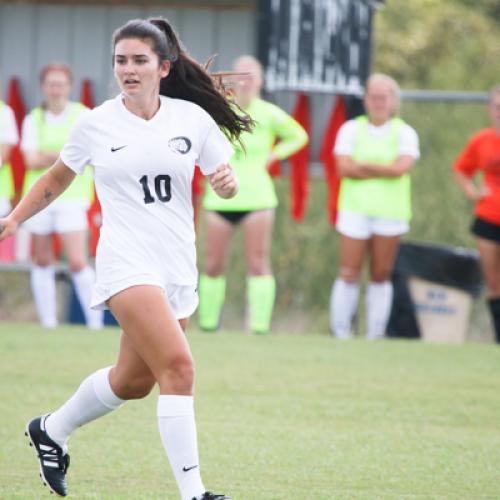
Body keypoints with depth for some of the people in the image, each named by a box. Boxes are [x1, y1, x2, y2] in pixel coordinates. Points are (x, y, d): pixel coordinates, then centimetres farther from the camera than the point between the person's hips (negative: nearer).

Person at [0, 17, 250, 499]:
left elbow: (226, 185, 9)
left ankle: (51, 430, 42)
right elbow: (58, 176, 16)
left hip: (177, 268, 4)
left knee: (133, 380, 16)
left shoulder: (192, 117, 2)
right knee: (178, 365, -21)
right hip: (127, 264, -4)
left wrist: (227, 180, -13)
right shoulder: (96, 123, -1)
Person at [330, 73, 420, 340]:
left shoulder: (404, 133, 5)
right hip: (355, 209, 0)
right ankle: (341, 332, -1)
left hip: (390, 213, 0)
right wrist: (384, 171, -8)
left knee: (381, 275, 2)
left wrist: (363, 166, -8)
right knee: (349, 274, -6)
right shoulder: (351, 129, 6)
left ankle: (375, 335, 7)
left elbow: (401, 167, -12)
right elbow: (344, 168, -7)